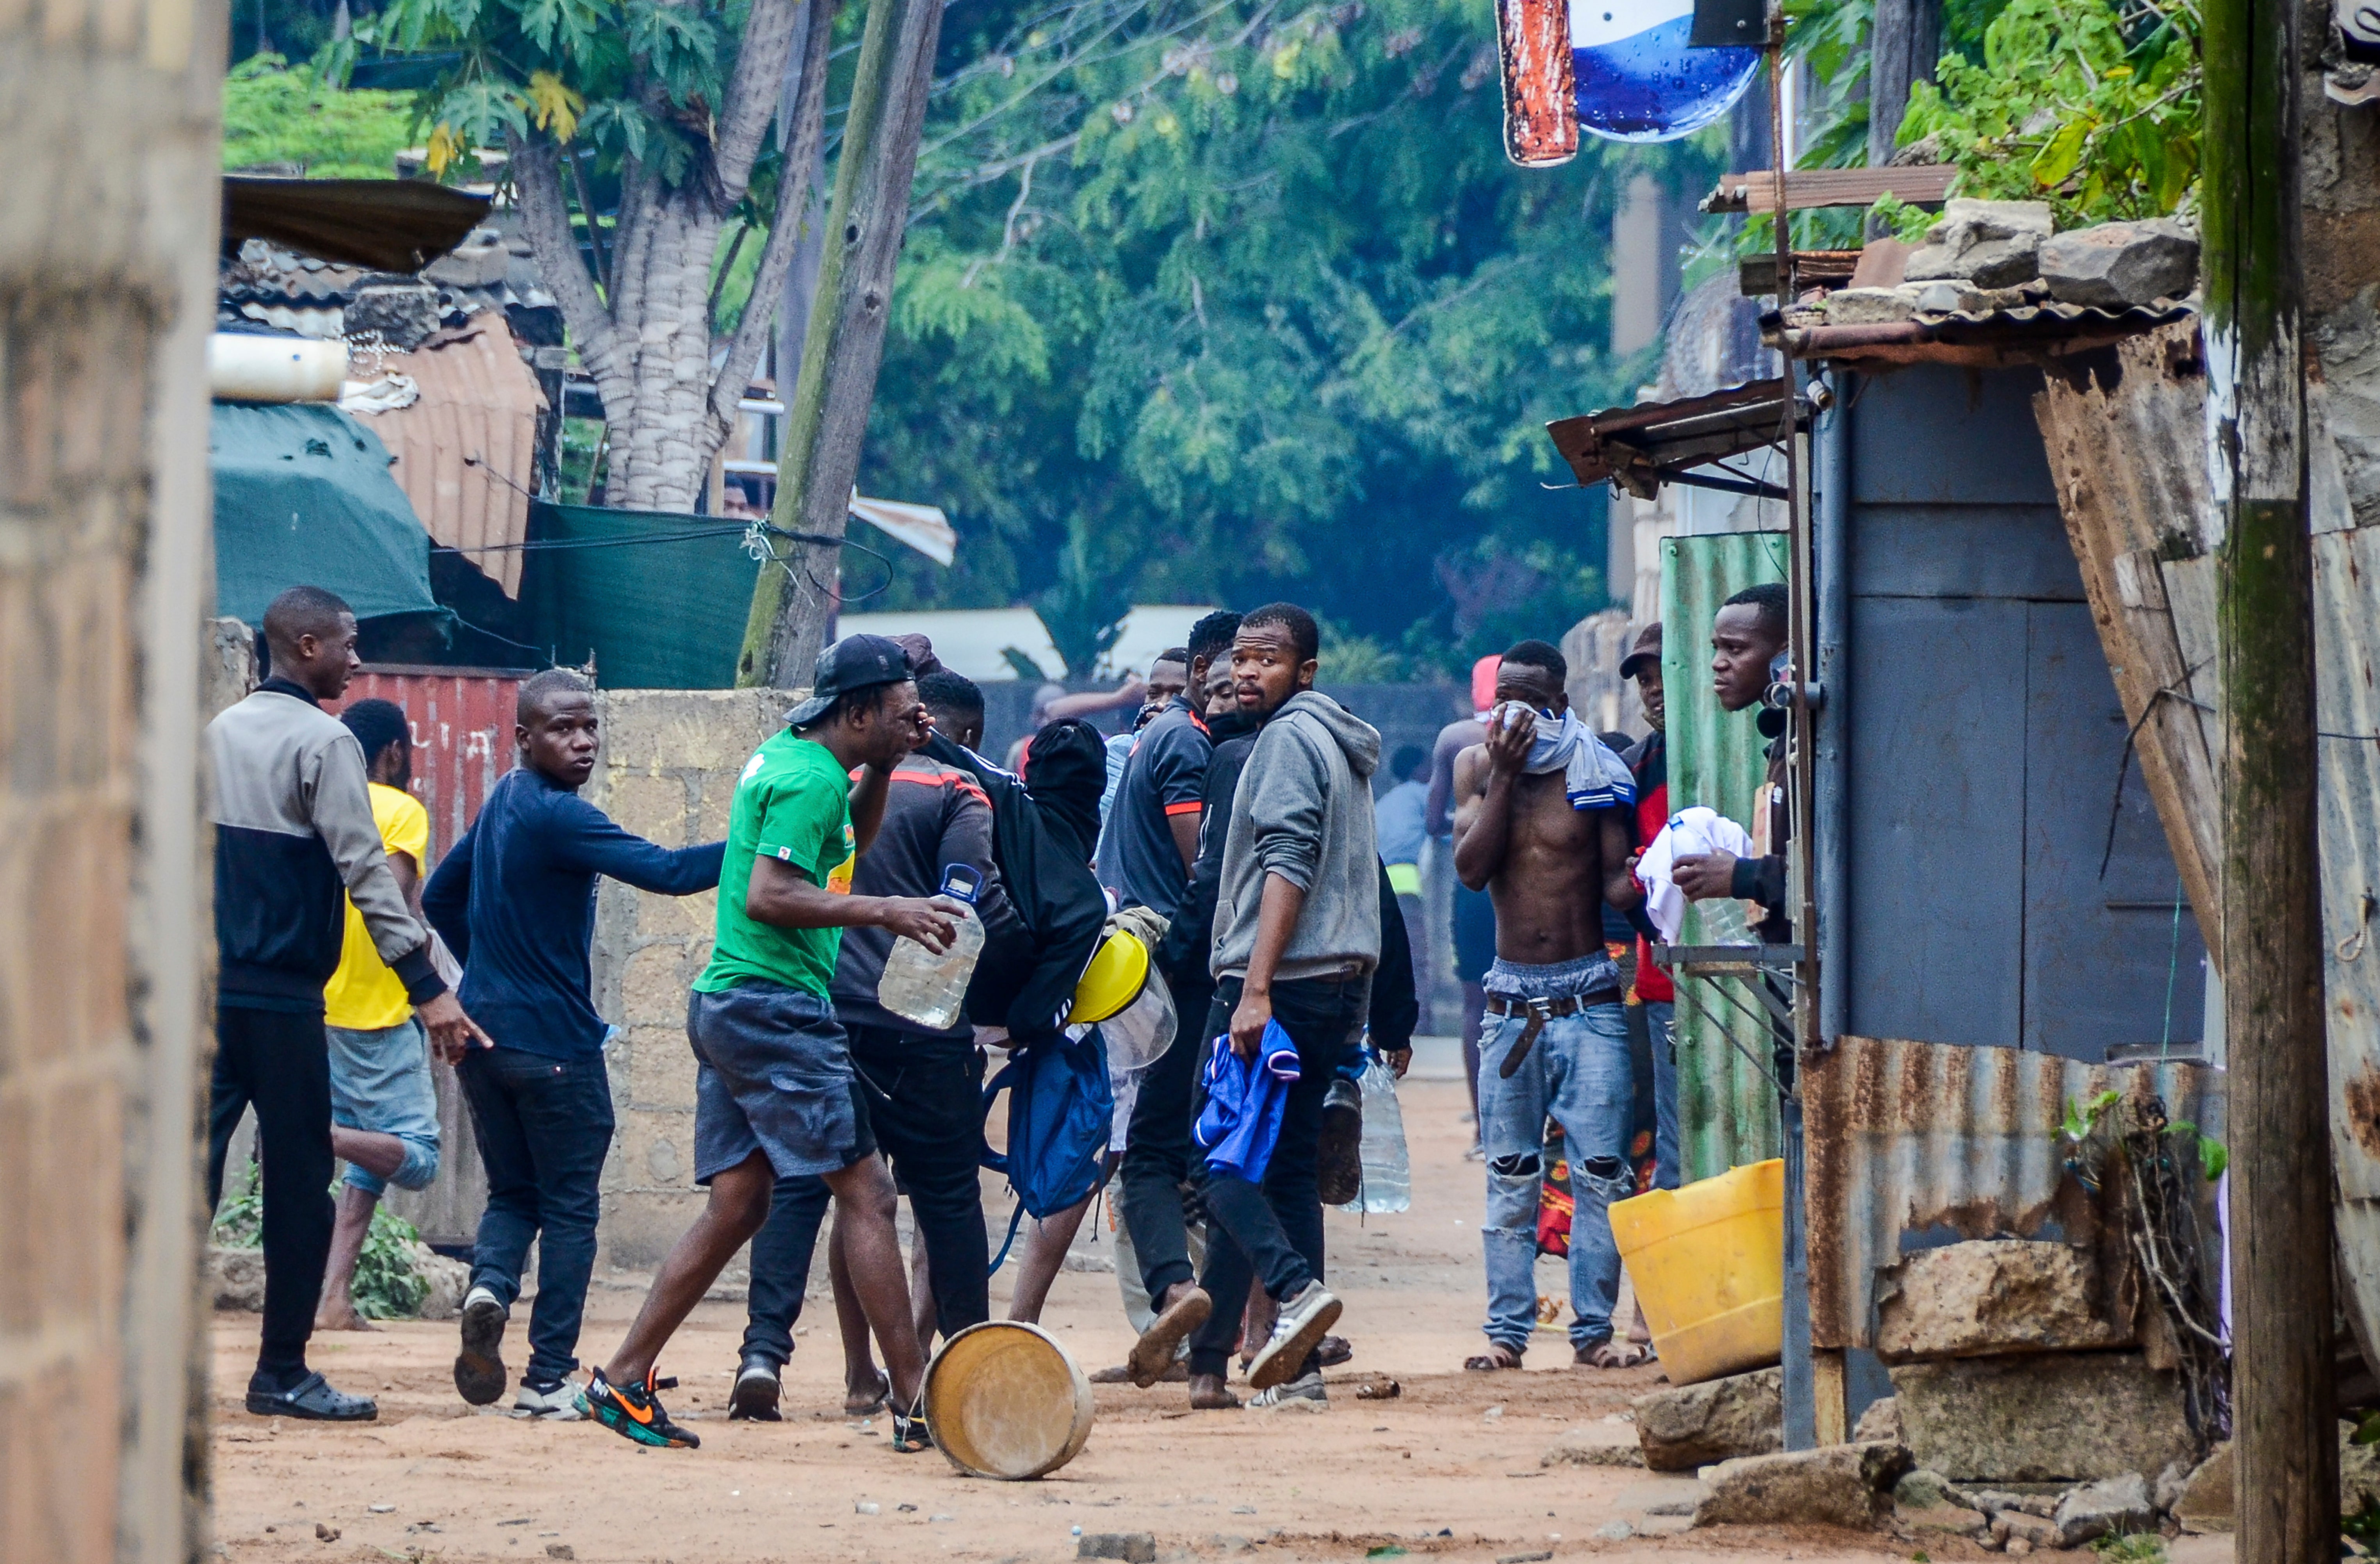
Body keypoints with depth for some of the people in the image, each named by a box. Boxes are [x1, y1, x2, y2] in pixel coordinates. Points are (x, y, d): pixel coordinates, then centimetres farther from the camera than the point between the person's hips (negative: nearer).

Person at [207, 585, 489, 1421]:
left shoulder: (221, 734, 13)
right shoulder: (323, 742, -8)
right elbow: (365, 869, -16)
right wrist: (426, 988, -18)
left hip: (208, 987, 6)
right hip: (282, 998, -6)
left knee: (191, 1166, 3)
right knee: (298, 1179, 2)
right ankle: (282, 1373, 6)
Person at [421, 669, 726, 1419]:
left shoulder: (500, 806, 10)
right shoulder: (556, 816, -17)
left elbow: (441, 898, 23)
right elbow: (666, 872, -27)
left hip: (482, 1037, 8)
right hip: (554, 1041, -8)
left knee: (512, 1192, 17)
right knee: (570, 1207, 2)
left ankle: (490, 1286, -14)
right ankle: (549, 1379, 0)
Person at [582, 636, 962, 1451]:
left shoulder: (784, 757, 16)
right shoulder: (809, 777, -14)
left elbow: (850, 842, 34)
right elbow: (768, 896, -23)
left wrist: (878, 769, 19)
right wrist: (886, 912, -24)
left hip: (727, 1008, 10)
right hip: (775, 1008, -10)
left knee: (737, 1203, 11)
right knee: (866, 1191, -9)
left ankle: (624, 1382, 10)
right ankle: (915, 1400, -10)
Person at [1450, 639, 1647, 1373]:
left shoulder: (1595, 771, 0)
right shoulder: (1477, 768, 6)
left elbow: (1617, 885, -1)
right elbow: (1471, 868, -7)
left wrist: (1645, 879, -24)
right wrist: (1505, 775, -12)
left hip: (1588, 997, -2)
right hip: (1512, 1000, 2)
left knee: (1601, 1170, -6)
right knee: (1510, 1175, 3)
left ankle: (1594, 1328, -1)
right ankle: (1507, 1330, 6)